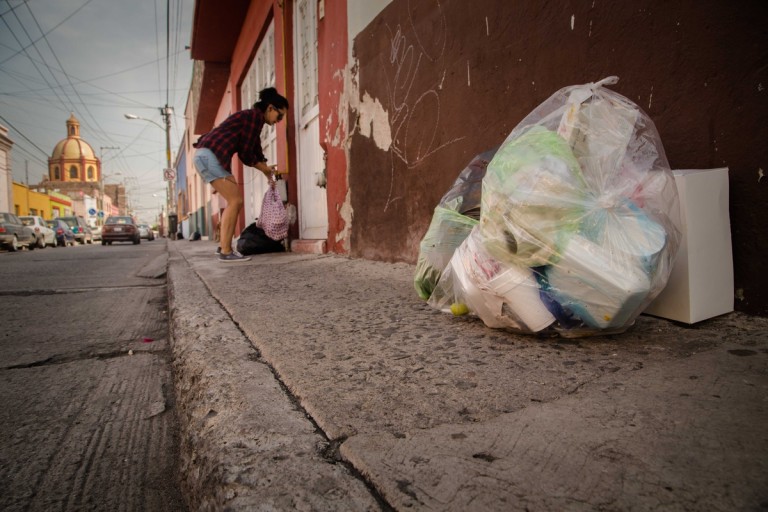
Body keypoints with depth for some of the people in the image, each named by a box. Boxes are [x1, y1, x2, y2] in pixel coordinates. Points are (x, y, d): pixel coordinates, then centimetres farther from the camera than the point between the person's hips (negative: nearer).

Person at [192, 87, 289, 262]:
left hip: (206, 155, 10)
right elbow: (245, 153, -9)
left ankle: (223, 245, 15)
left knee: (235, 201, 11)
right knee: (235, 201, -10)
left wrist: (267, 170, 29)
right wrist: (265, 168, 5)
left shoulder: (253, 118, 20)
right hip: (211, 155, -10)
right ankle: (226, 252, -9)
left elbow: (255, 151, 28)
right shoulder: (254, 116, -9)